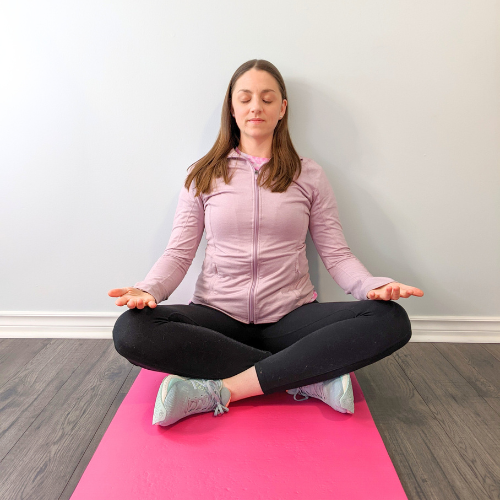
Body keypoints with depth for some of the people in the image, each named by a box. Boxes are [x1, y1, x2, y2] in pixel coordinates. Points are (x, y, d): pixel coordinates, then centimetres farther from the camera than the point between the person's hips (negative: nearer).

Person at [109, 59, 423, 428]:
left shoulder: (309, 175, 8)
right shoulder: (204, 176, 8)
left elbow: (336, 254, 3)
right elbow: (179, 253, 3)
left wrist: (374, 285, -17)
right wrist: (148, 289, -17)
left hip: (291, 316, 0)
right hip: (218, 317, 1)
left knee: (392, 320, -24)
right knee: (130, 331, -27)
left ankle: (220, 390, -26)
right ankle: (308, 377, -21)